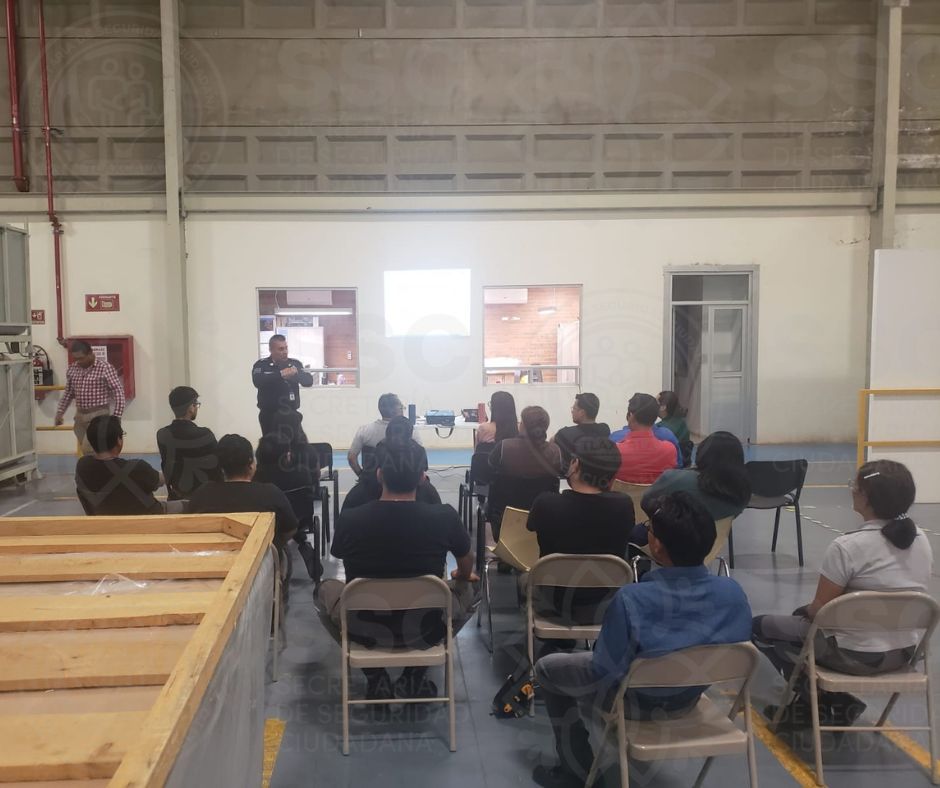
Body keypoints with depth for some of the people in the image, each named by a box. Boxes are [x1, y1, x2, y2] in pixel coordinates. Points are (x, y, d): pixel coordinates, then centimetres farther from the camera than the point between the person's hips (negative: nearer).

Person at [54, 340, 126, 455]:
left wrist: (116, 417, -17)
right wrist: (60, 412, 15)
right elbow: (68, 393, 19)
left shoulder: (105, 368, -13)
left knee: (88, 449, -15)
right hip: (80, 416, 6)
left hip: (99, 415, -6)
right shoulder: (72, 369, 6)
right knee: (86, 450, 10)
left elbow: (119, 392, -13)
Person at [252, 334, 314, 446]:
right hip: (269, 416, -3)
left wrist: (296, 373, -25)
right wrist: (281, 374, -31)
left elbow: (309, 381, -4)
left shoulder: (295, 364, 7)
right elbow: (258, 381, -21)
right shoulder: (261, 365, -2)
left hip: (291, 415, 3)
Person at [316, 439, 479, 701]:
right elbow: (466, 569, 4)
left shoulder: (349, 519, -16)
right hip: (425, 630, 0)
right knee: (468, 589, 28)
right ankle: (415, 676, 18)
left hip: (366, 630, 1)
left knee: (326, 589, 30)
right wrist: (461, 577, 30)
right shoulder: (444, 517, -17)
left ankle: (376, 679, 19)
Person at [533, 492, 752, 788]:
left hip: (637, 699, -5)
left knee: (546, 668, 20)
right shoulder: (734, 593, -22)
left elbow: (604, 670, -23)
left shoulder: (631, 599, -36)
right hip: (690, 698, 5)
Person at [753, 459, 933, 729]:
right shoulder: (922, 541, -2)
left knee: (760, 627, 12)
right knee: (802, 615, 28)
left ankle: (812, 702, 8)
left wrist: (806, 610, 9)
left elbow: (819, 610, -15)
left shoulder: (847, 546, -23)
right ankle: (838, 703, 17)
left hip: (854, 655, -7)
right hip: (904, 652, 7)